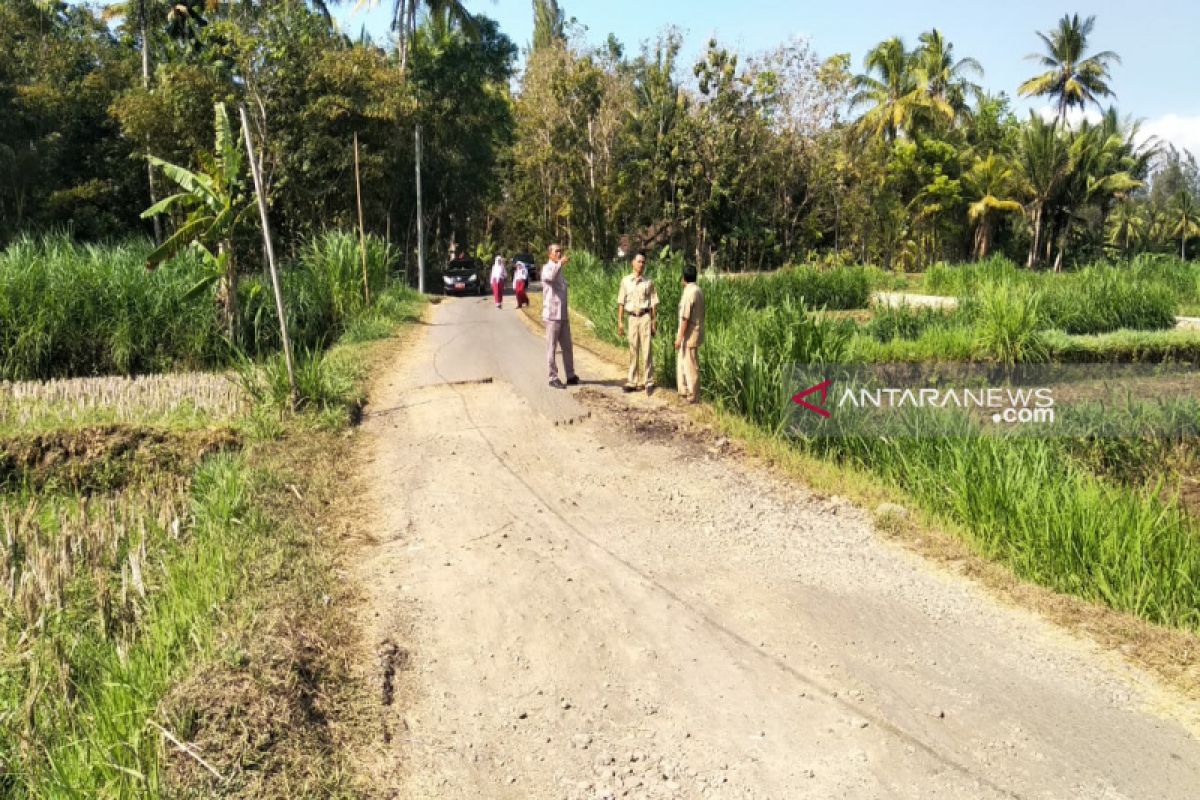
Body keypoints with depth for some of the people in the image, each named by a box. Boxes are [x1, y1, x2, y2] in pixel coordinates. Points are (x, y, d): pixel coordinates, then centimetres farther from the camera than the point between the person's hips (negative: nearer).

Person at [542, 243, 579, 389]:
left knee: (567, 347, 11)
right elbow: (550, 277, -36)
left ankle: (571, 376, 19)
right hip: (552, 314, -8)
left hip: (563, 315, 8)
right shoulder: (547, 268, -9)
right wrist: (560, 263, -38)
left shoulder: (560, 270, 16)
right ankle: (553, 378, 6)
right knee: (552, 348, 0)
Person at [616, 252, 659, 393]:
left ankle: (648, 381, 4)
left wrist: (655, 322, 0)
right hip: (632, 317, 1)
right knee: (633, 351, 6)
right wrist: (620, 321, 1)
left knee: (647, 350, -3)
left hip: (645, 317, -1)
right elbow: (621, 303, 6)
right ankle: (632, 381, 13)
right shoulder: (625, 281, 5)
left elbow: (654, 303, 5)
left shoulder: (648, 282, 3)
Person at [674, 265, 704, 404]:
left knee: (690, 366, -2)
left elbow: (685, 317, -21)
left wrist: (680, 337, -18)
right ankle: (684, 391, 29)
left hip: (689, 335, -10)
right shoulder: (698, 291, 10)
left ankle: (693, 397, 4)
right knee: (682, 362, 20)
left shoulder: (688, 292, -19)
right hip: (695, 332, 10)